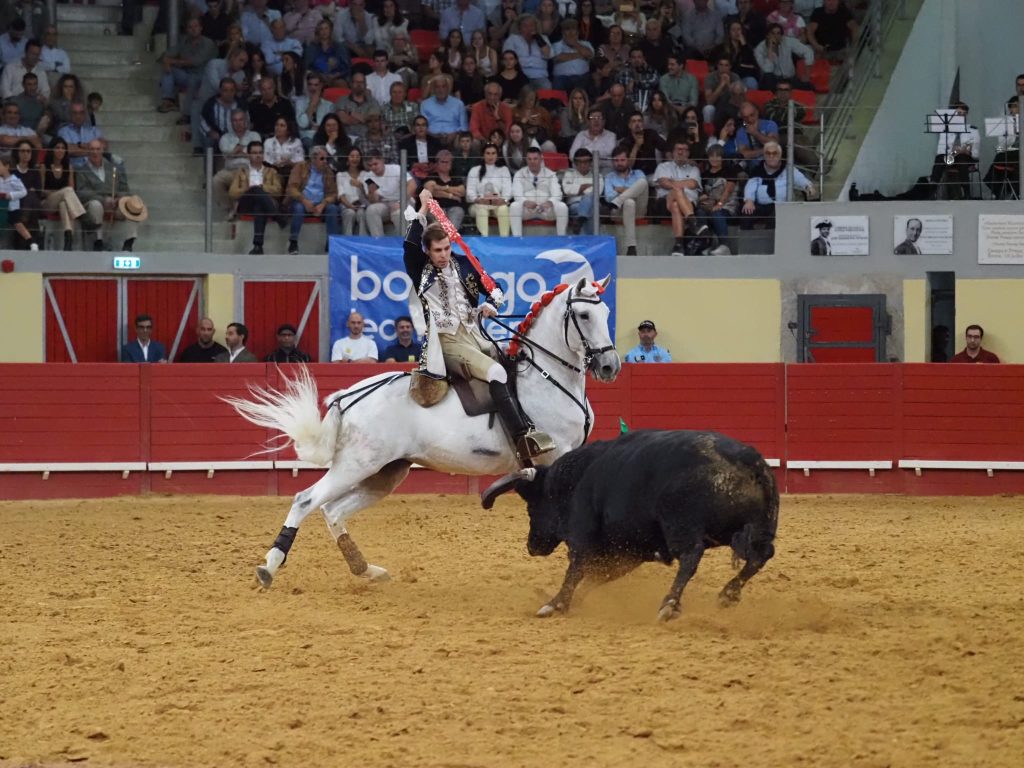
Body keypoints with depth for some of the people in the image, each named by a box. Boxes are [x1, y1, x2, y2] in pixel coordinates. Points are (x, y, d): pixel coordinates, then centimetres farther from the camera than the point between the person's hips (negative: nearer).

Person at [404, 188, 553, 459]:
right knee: (495, 372, -26)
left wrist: (490, 305, -2)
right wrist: (422, 211, -10)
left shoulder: (463, 264, 14)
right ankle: (523, 441, -36)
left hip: (473, 335, 7)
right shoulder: (421, 271, 4)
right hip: (446, 341, -7)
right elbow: (410, 244, -15)